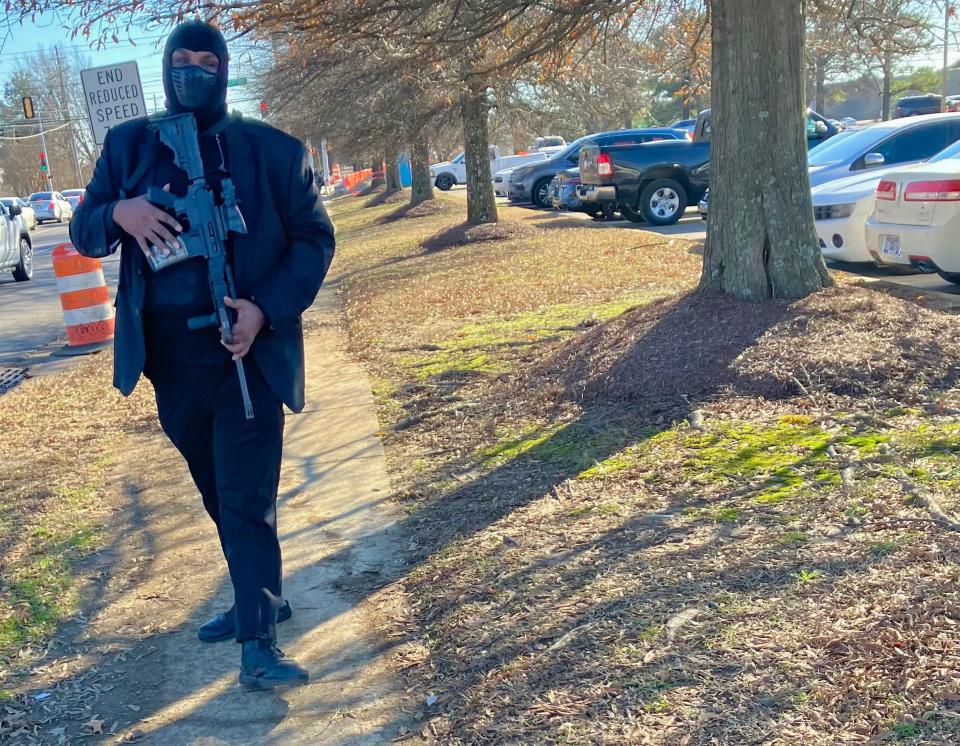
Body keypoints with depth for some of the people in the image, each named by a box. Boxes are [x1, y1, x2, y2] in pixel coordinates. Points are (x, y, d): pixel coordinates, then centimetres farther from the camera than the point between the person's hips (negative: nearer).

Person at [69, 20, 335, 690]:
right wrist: (118, 213, -17)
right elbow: (84, 234, 8)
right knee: (220, 494, 17)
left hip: (248, 353, -4)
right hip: (171, 359, 4)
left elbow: (314, 238, -2)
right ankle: (260, 600, 36)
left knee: (247, 500, -5)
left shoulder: (274, 151, -2)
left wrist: (266, 307, -17)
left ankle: (258, 643, 2)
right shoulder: (128, 145, 7)